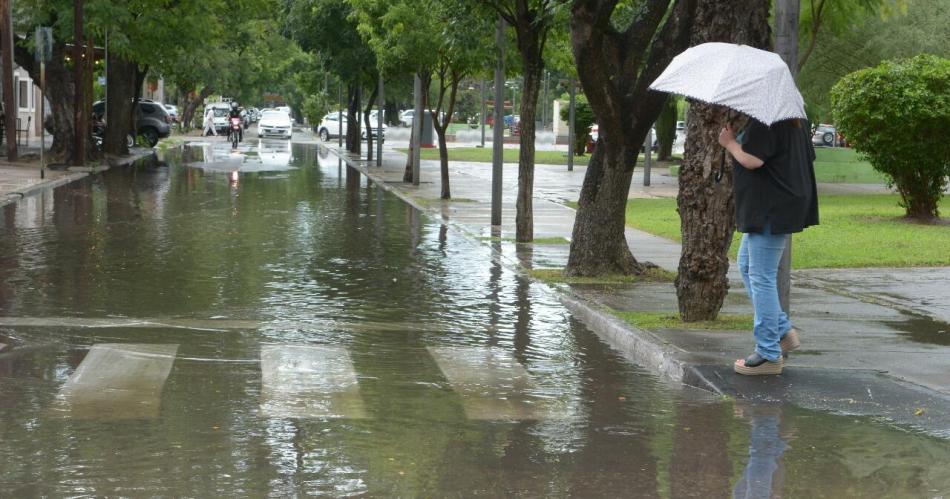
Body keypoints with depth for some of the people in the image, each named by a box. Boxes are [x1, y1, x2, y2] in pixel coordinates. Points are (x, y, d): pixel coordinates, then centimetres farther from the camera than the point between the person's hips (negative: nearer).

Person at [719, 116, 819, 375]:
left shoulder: (764, 123, -19)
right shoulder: (795, 120, 13)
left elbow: (752, 160, -25)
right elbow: (809, 156, 20)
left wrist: (730, 142, -6)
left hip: (771, 209, -11)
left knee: (761, 277, -5)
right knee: (747, 266, 20)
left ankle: (769, 354, 0)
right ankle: (783, 331, 20)